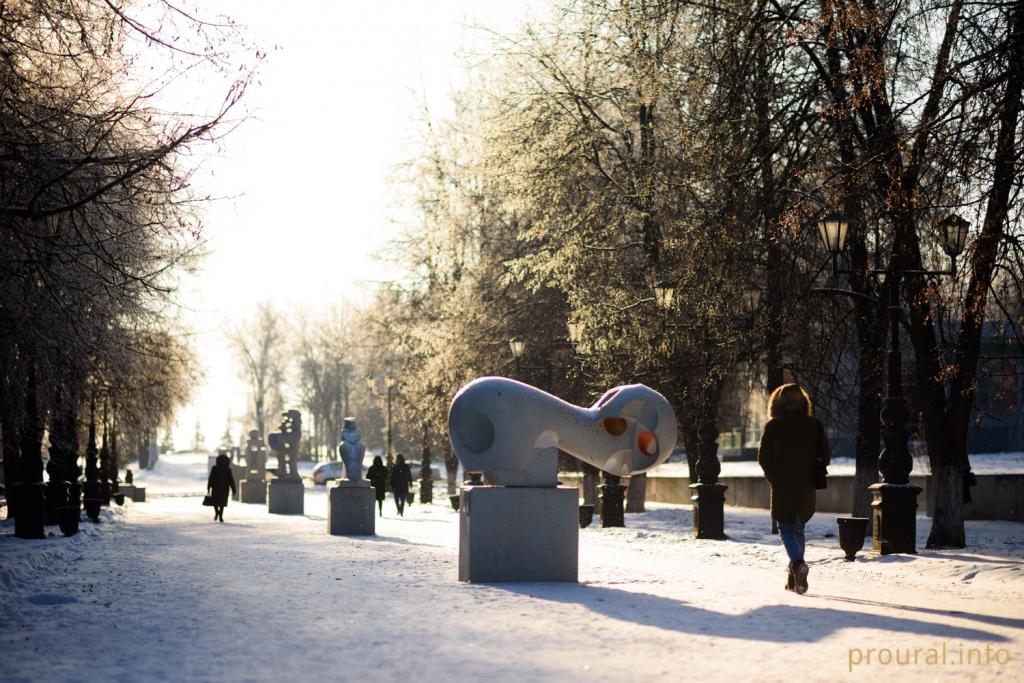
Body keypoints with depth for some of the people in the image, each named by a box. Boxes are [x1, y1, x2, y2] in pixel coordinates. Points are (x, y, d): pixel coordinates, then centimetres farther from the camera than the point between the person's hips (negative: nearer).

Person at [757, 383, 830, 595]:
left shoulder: (773, 426, -4)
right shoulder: (814, 425, 2)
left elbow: (763, 457, -4)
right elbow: (824, 455, 1)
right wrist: (813, 476, 12)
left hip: (782, 486, -3)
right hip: (806, 486, 3)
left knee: (786, 527, 4)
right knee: (799, 526, 16)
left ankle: (798, 563, -22)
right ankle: (795, 575, 16)